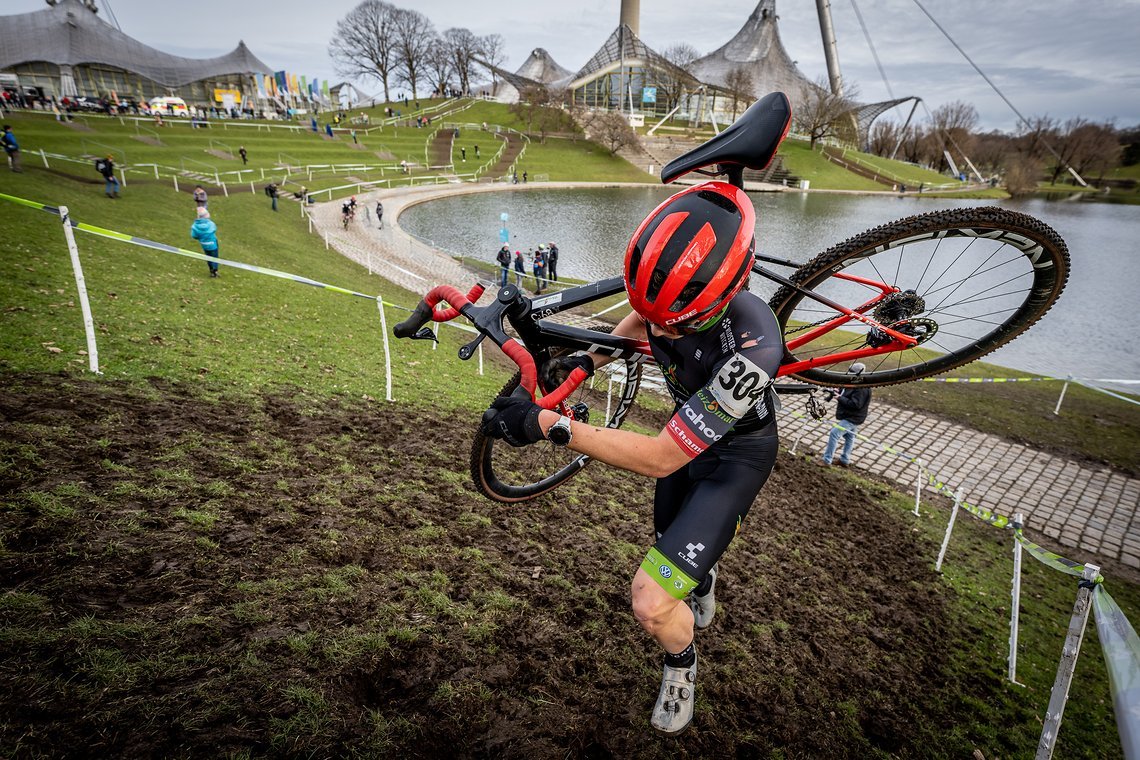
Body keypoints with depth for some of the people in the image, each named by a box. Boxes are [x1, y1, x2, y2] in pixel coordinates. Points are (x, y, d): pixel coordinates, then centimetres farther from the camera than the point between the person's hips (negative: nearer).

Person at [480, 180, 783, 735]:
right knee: (672, 544, 29)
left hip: (737, 454, -6)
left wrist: (551, 426, -42)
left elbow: (659, 458, -38)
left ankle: (682, 664, 20)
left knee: (652, 602, -17)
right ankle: (702, 587, 67)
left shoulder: (752, 346, -43)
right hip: (689, 427, 6)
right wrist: (589, 359, -11)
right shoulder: (670, 292, -24)